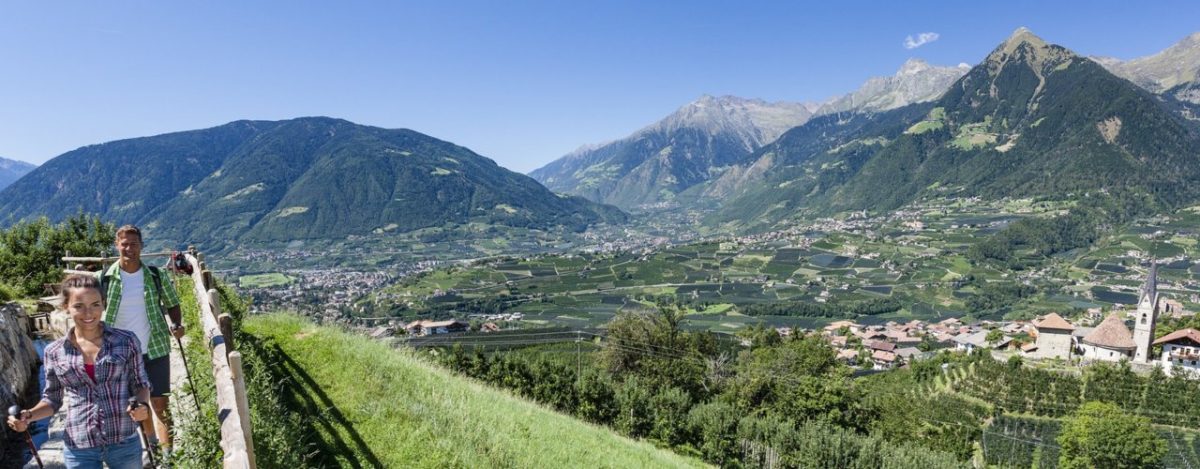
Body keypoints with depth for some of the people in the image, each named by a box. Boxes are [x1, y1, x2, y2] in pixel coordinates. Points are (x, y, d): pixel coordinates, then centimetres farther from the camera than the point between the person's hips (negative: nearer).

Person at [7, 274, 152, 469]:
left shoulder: (126, 341, -5)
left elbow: (141, 384, 3)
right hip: (79, 449, 1)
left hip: (125, 443, -1)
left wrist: (141, 405, -16)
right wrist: (29, 415, -9)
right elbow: (52, 399, 10)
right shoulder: (54, 352, -1)